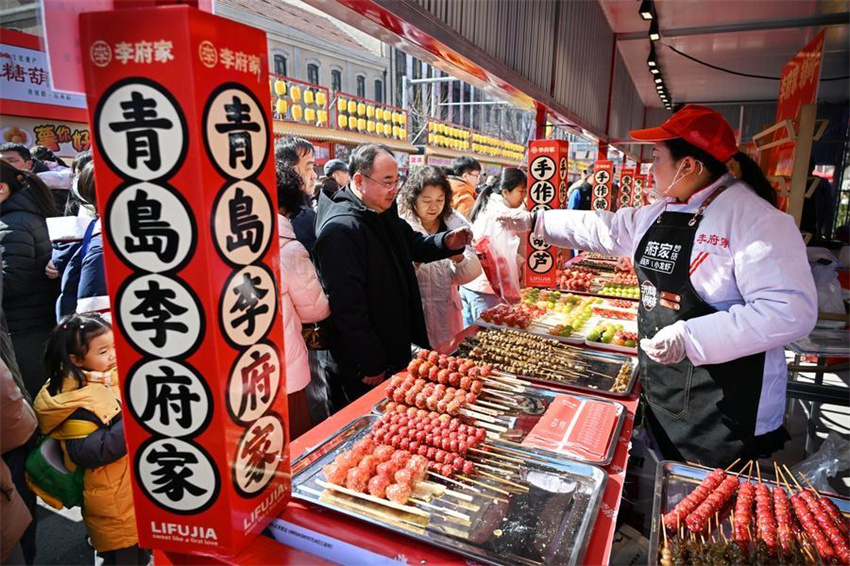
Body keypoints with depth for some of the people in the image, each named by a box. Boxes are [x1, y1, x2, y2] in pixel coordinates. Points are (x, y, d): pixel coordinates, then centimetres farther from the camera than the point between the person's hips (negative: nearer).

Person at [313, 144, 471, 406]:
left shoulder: (385, 214, 7)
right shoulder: (339, 230, -24)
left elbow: (415, 244, 22)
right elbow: (347, 308, -25)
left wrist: (447, 242, -1)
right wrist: (372, 366, -20)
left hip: (396, 350, 9)